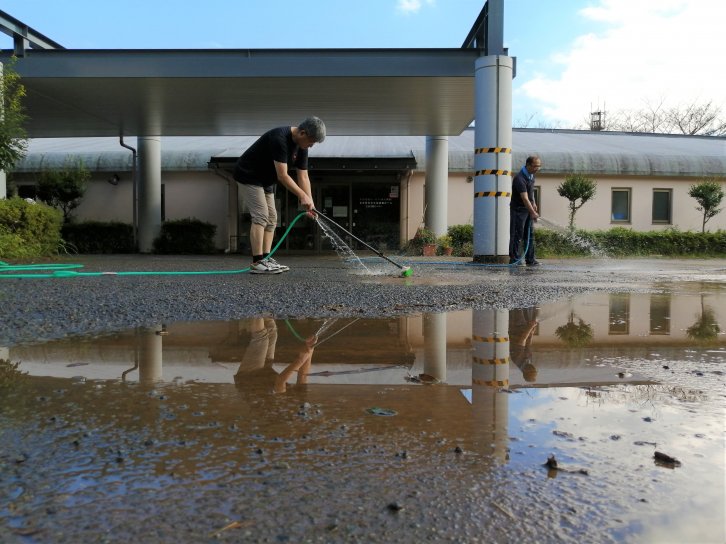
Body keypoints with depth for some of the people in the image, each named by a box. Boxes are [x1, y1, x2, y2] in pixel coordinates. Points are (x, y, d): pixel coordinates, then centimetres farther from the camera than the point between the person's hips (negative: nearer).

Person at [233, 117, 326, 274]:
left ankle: (266, 259, 5)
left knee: (271, 218, 4)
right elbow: (282, 176, -32)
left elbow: (303, 176, -3)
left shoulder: (301, 147, -3)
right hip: (249, 175, -10)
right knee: (260, 216, -17)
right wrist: (303, 196, -32)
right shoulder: (280, 139, -30)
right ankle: (257, 263, -18)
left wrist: (309, 202, -13)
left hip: (266, 180, 10)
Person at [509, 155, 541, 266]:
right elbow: (525, 198, -30)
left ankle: (530, 259, 11)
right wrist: (533, 213, -34)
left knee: (530, 234, 8)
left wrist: (533, 202, 16)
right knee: (517, 235, -5)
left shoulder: (531, 175, 4)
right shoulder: (520, 179, -25)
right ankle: (514, 259, 2)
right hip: (518, 209, -9)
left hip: (528, 208, 9)